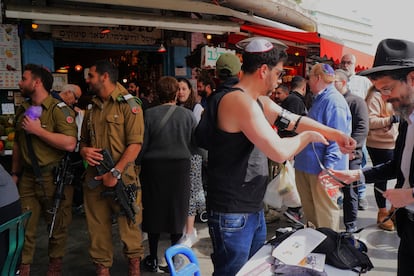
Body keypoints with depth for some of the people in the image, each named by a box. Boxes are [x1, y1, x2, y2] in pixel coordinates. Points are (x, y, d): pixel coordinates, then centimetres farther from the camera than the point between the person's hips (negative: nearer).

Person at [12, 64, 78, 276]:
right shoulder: (22, 111, 11)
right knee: (24, 226, 7)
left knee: (57, 226, 10)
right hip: (28, 177, 6)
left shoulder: (59, 109, -12)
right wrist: (14, 173, 17)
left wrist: (38, 130, -20)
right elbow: (17, 144, 20)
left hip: (54, 177, -5)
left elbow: (69, 143, -25)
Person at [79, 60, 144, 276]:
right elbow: (83, 140, 24)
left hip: (122, 176, -5)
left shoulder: (128, 104, -5)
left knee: (129, 224, 5)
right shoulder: (92, 108, 15)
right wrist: (84, 150, 0)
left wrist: (115, 172, -18)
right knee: (97, 226, 11)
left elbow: (135, 144, -13)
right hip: (94, 177, 6)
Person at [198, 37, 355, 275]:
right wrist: (308, 136, -9)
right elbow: (279, 152, -27)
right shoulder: (240, 101, -23)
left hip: (254, 209, 10)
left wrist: (334, 134, 14)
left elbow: (294, 120, 19)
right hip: (232, 214, -10)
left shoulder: (259, 101, 10)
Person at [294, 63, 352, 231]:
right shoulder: (320, 99, 15)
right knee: (309, 210, 20)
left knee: (325, 212, 2)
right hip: (309, 164, 10)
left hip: (322, 168, -10)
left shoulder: (333, 100, -16)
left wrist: (328, 167, -24)